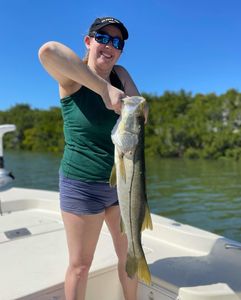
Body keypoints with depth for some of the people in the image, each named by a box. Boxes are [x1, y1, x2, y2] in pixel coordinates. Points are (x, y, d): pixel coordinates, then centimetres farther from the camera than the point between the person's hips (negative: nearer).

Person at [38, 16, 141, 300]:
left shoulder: (120, 74, 4)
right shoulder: (73, 76, -13)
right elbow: (48, 51, -35)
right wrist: (104, 88, -37)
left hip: (122, 182, 6)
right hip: (82, 184, -5)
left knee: (130, 255, 19)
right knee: (80, 264, 9)